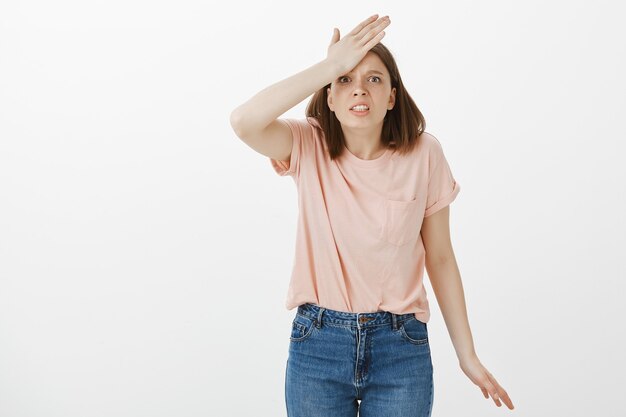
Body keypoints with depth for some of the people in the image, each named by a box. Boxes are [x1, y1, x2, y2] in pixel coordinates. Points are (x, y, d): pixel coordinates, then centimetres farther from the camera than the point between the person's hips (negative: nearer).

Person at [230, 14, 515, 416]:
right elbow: (245, 122, -28)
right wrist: (331, 65, -24)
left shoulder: (424, 154, -6)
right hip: (318, 342, 0)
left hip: (401, 347, 0)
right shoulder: (309, 146, -7)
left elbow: (440, 258, 1)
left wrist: (468, 355, 4)